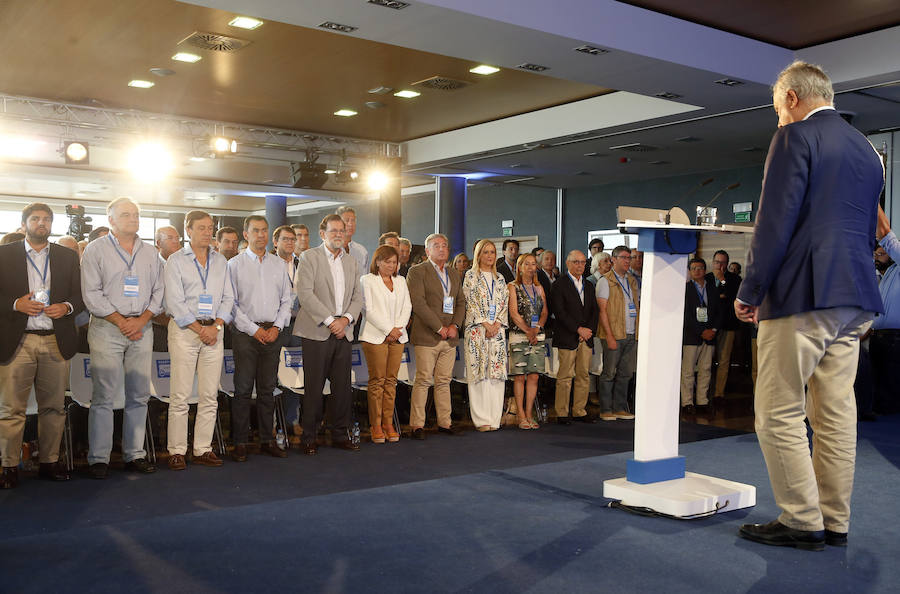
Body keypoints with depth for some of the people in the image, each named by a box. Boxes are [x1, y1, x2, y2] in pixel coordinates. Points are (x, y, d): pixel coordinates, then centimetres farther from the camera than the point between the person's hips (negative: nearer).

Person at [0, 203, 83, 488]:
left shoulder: (67, 256, 14)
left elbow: (80, 296, 13)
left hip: (56, 341, 2)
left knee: (54, 406, 5)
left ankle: (50, 462, 15)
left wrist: (66, 307, -6)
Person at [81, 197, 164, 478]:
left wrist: (141, 320, -5)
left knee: (139, 395, 5)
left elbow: (158, 291, 11)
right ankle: (99, 458, 2)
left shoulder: (150, 253, 15)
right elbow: (92, 294, -3)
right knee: (104, 395, -5)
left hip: (142, 328, 4)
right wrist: (120, 321, -9)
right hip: (106, 328, -4)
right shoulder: (96, 249, 3)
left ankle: (135, 454, 13)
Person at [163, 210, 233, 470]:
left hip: (214, 330, 4)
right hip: (184, 330, -4)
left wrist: (216, 326, -5)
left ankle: (203, 449, 10)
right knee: (180, 395, -5)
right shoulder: (176, 260, 2)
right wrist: (199, 328, -11)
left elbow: (228, 298, 10)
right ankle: (176, 451, 2)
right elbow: (174, 301, -6)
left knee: (210, 395, 4)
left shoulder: (220, 261, 14)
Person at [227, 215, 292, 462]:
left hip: (273, 333, 3)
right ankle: (240, 443, 3)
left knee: (267, 389, 8)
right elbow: (231, 303, -4)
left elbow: (287, 300, 11)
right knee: (243, 389, -3)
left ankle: (267, 440, 15)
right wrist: (254, 330, -10)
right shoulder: (235, 264, 0)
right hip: (245, 333, -3)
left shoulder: (278, 264, 12)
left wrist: (277, 327, -3)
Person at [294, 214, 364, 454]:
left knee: (343, 387, 7)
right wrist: (329, 320, -13)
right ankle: (309, 438, 9)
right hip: (317, 332, -5)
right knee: (313, 387, -1)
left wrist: (346, 318, -5)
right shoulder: (309, 257, -1)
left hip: (343, 331, 5)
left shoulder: (351, 261, 16)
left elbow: (357, 296, 13)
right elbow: (305, 293, -10)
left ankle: (340, 435, 18)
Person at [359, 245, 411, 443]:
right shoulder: (367, 280, 1)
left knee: (391, 381, 3)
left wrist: (398, 328, -4)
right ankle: (376, 426, -1)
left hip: (398, 336, 4)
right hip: (375, 336, -4)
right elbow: (369, 309, -7)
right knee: (377, 381, -5)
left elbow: (407, 306, 12)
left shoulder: (401, 281, 18)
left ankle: (388, 423, 6)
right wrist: (388, 330, -11)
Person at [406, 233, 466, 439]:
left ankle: (444, 422, 16)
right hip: (427, 337, -6)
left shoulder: (454, 274, 18)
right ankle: (416, 425, 1)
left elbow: (461, 302, 16)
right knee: (423, 381, -5)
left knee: (444, 381, 9)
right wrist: (439, 327, -14)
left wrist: (455, 325, -1)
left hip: (450, 337, 6)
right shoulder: (417, 271, -3)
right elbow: (418, 303, -12)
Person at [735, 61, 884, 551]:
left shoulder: (795, 137, -5)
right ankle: (833, 522, 17)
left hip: (803, 293, -9)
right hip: (854, 299, 9)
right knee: (835, 412, 11)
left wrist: (749, 292, -8)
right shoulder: (867, 149, 20)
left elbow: (775, 222, -13)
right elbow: (868, 230, 22)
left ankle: (802, 522, 2)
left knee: (778, 413, -1)